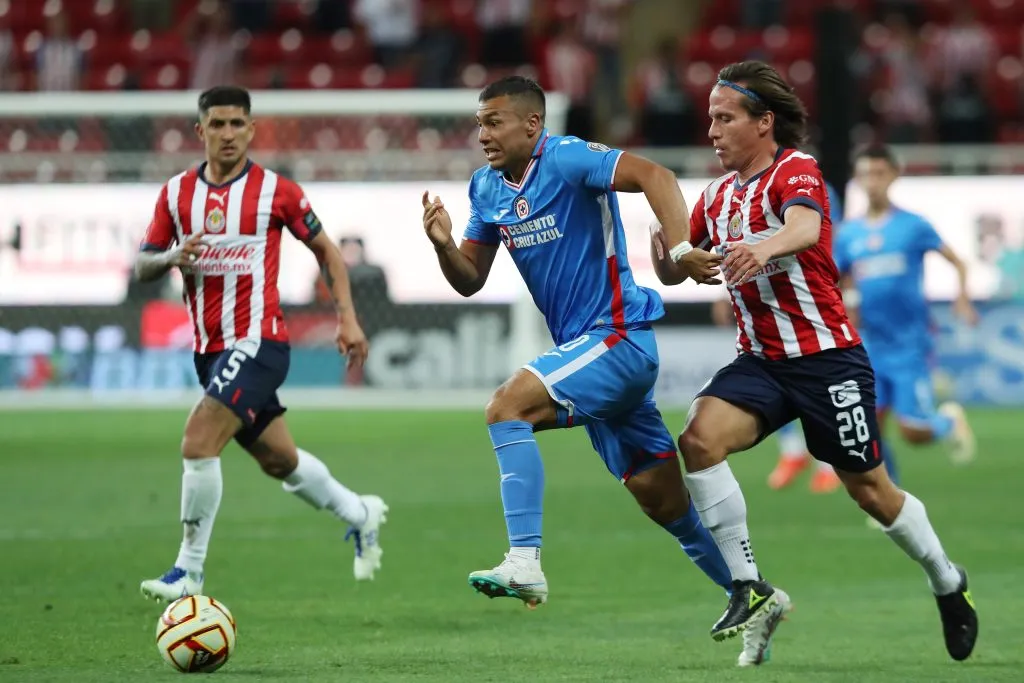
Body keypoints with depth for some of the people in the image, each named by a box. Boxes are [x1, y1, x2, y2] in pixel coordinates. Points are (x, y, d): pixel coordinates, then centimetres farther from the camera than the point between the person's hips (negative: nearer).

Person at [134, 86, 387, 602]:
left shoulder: (276, 191, -5)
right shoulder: (176, 193, 6)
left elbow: (325, 249, 7)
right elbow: (142, 266, 10)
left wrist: (347, 317, 0)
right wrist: (172, 257, -13)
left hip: (257, 341, -6)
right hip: (209, 348, 6)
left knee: (198, 444, -21)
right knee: (278, 460, 18)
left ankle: (189, 571, -12)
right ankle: (359, 513, 42)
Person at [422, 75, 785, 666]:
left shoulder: (566, 159, -14)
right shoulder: (487, 187, 9)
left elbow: (653, 175, -26)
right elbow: (470, 281, 12)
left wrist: (681, 248, -38)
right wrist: (443, 243, -9)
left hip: (619, 338, -9)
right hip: (586, 348, 9)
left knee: (507, 408, -24)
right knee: (664, 502, 11)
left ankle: (525, 564, -28)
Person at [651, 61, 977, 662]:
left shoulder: (795, 170, -13)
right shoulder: (718, 195, 9)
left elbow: (805, 227, -36)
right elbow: (673, 273, 15)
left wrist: (765, 247, -59)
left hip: (828, 358, -6)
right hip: (761, 361, 6)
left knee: (869, 489, 4)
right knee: (699, 438, -21)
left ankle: (948, 583, 30)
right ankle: (750, 587, -15)